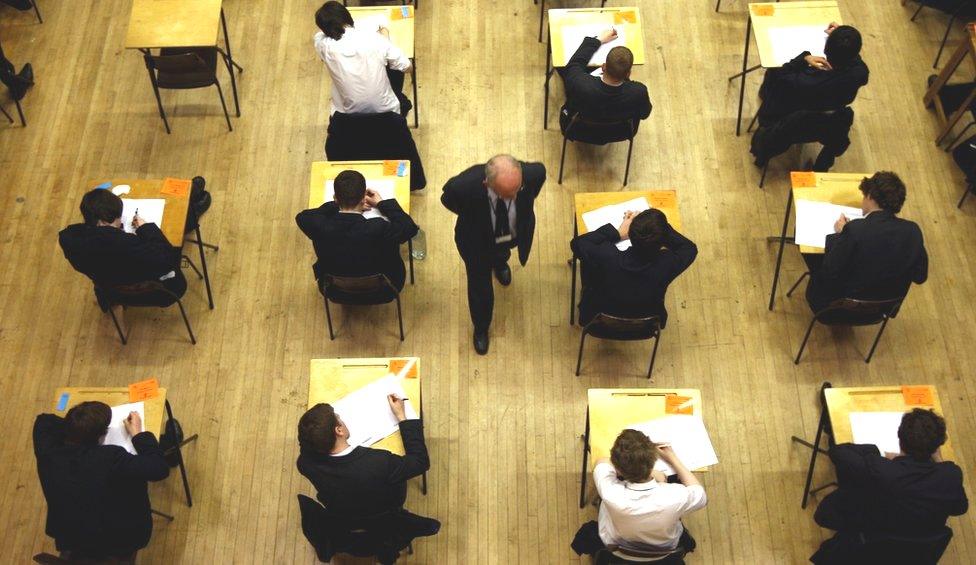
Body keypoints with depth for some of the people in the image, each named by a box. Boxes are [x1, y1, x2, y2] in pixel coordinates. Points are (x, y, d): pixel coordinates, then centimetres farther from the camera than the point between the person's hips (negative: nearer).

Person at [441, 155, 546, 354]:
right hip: (476, 241, -2)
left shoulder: (533, 173, -41)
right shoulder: (463, 185, -45)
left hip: (514, 234, 2)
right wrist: (471, 215, -3)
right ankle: (481, 329, 53)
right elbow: (447, 199, -17)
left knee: (501, 255, 38)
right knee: (480, 287, 20)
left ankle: (499, 261, 79)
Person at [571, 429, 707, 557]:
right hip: (665, 550, 1)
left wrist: (649, 473, -18)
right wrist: (672, 458, -9)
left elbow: (602, 462, -18)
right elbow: (701, 496, -14)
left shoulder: (611, 494, -43)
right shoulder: (676, 497, -41)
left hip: (616, 548, -1)